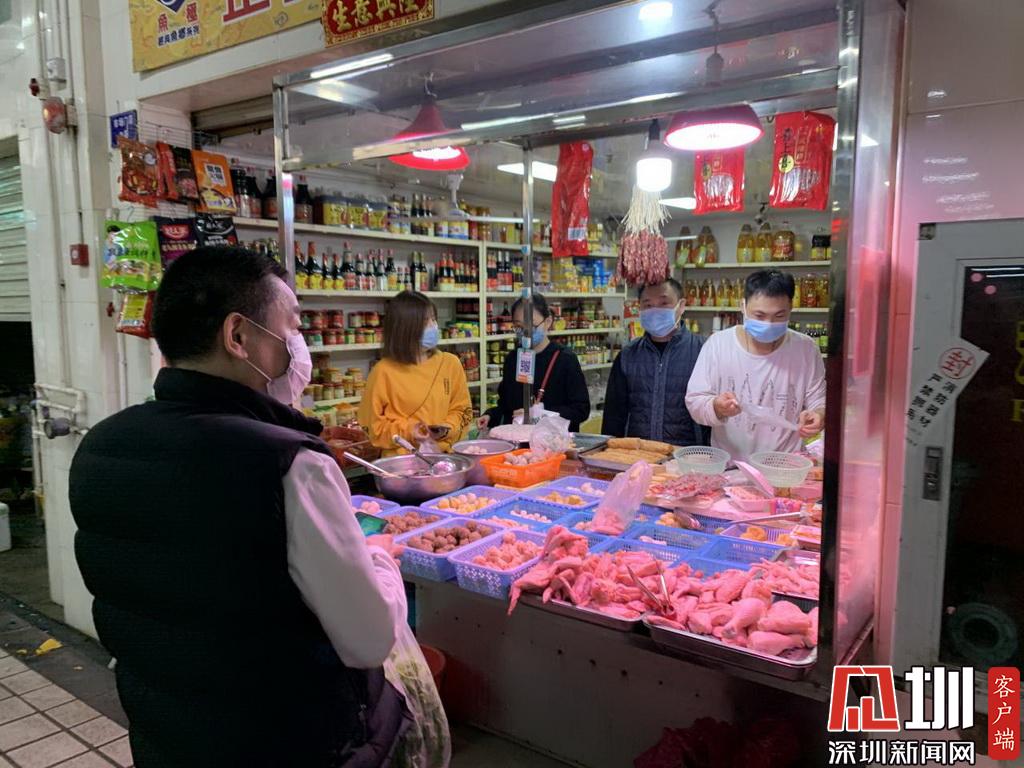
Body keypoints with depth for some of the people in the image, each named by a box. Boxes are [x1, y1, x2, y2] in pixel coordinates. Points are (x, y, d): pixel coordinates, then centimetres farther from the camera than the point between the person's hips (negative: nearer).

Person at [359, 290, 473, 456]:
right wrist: (406, 431, -11)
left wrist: (448, 428, -6)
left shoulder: (450, 363, 5)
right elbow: (373, 425, 1)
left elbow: (461, 410, 11)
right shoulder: (384, 371, -4)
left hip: (444, 453, 2)